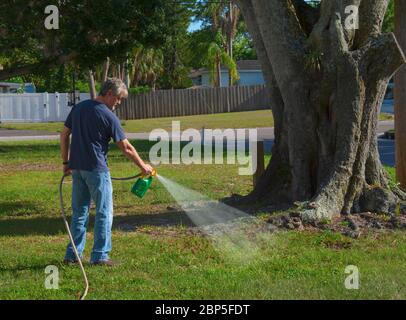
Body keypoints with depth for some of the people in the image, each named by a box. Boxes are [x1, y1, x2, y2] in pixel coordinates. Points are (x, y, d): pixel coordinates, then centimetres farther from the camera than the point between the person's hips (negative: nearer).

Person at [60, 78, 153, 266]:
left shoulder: (79, 108, 8)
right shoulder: (108, 116, -10)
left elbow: (64, 135, 12)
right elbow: (126, 148, -8)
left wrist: (66, 162, 17)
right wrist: (143, 166, 3)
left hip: (76, 168, 7)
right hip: (96, 169, -7)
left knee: (79, 212, 13)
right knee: (104, 212, 3)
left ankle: (73, 254, 15)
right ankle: (99, 256, 3)